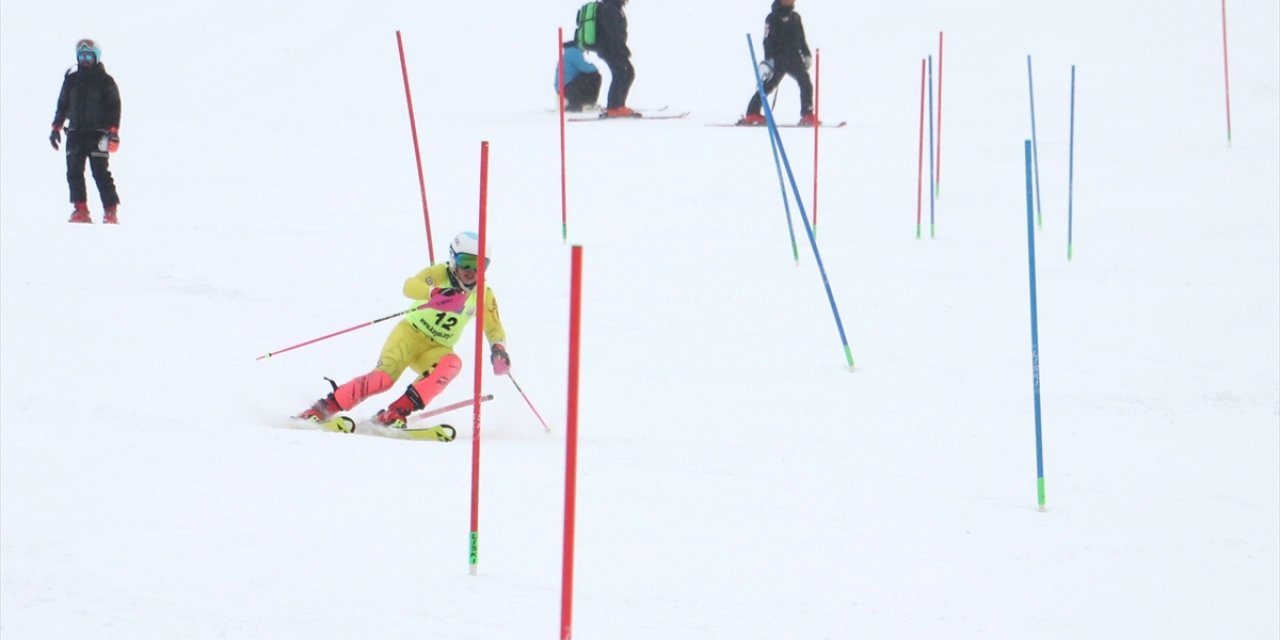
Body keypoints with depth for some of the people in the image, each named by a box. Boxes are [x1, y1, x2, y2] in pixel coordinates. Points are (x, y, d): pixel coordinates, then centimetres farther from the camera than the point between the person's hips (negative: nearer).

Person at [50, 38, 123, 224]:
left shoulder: (105, 80, 2)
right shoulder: (71, 79, 14)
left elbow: (114, 105, -1)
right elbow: (62, 104, 20)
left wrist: (113, 131, -10)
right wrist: (56, 127, 14)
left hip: (97, 133, -5)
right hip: (76, 132, 5)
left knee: (100, 172, -10)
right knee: (74, 171, -3)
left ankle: (110, 211, -6)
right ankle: (80, 209, 1)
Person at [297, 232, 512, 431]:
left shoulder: (483, 296, 0)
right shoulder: (439, 274, -12)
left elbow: (494, 329, 7)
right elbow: (410, 286, -30)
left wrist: (498, 349, -17)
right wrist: (435, 293, -52)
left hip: (436, 350, 3)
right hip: (411, 333, -3)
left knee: (452, 364, -31)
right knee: (385, 376, -28)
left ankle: (395, 413, -36)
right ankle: (325, 407, -17)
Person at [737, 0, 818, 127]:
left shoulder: (795, 17, 17)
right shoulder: (774, 17, -5)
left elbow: (801, 39, 25)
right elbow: (768, 40, -11)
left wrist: (807, 55, 18)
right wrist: (768, 59, -19)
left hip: (794, 58, 6)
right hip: (778, 59, -6)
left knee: (806, 84, -7)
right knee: (768, 85, -6)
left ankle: (807, 116, -5)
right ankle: (752, 114, -1)